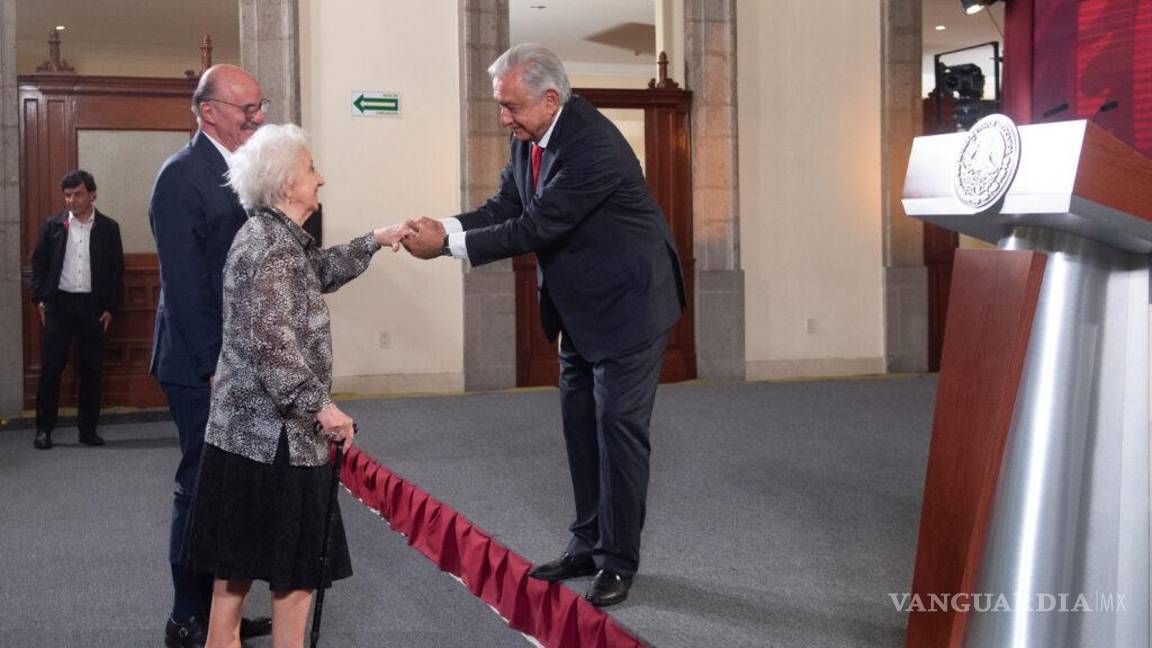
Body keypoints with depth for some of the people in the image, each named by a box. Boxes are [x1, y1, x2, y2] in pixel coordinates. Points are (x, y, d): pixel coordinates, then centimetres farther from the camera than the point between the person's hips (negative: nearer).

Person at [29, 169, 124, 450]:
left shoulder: (108, 228, 3)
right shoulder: (54, 225, 4)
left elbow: (117, 270, 5)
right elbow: (38, 262, 7)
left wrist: (110, 307, 0)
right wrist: (39, 298, -1)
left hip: (93, 305, 0)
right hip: (58, 303, 0)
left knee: (92, 369, 4)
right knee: (51, 366, -1)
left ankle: (88, 428, 13)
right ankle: (44, 428, 7)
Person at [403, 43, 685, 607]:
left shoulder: (593, 146, -29)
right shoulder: (529, 136, -1)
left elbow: (536, 227, -29)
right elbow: (506, 206, 0)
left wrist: (448, 243, -26)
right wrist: (446, 226, -18)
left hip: (626, 303, -9)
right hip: (579, 307, 9)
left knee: (617, 426, -3)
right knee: (581, 426, 14)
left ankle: (618, 560, 8)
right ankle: (588, 544, 26)